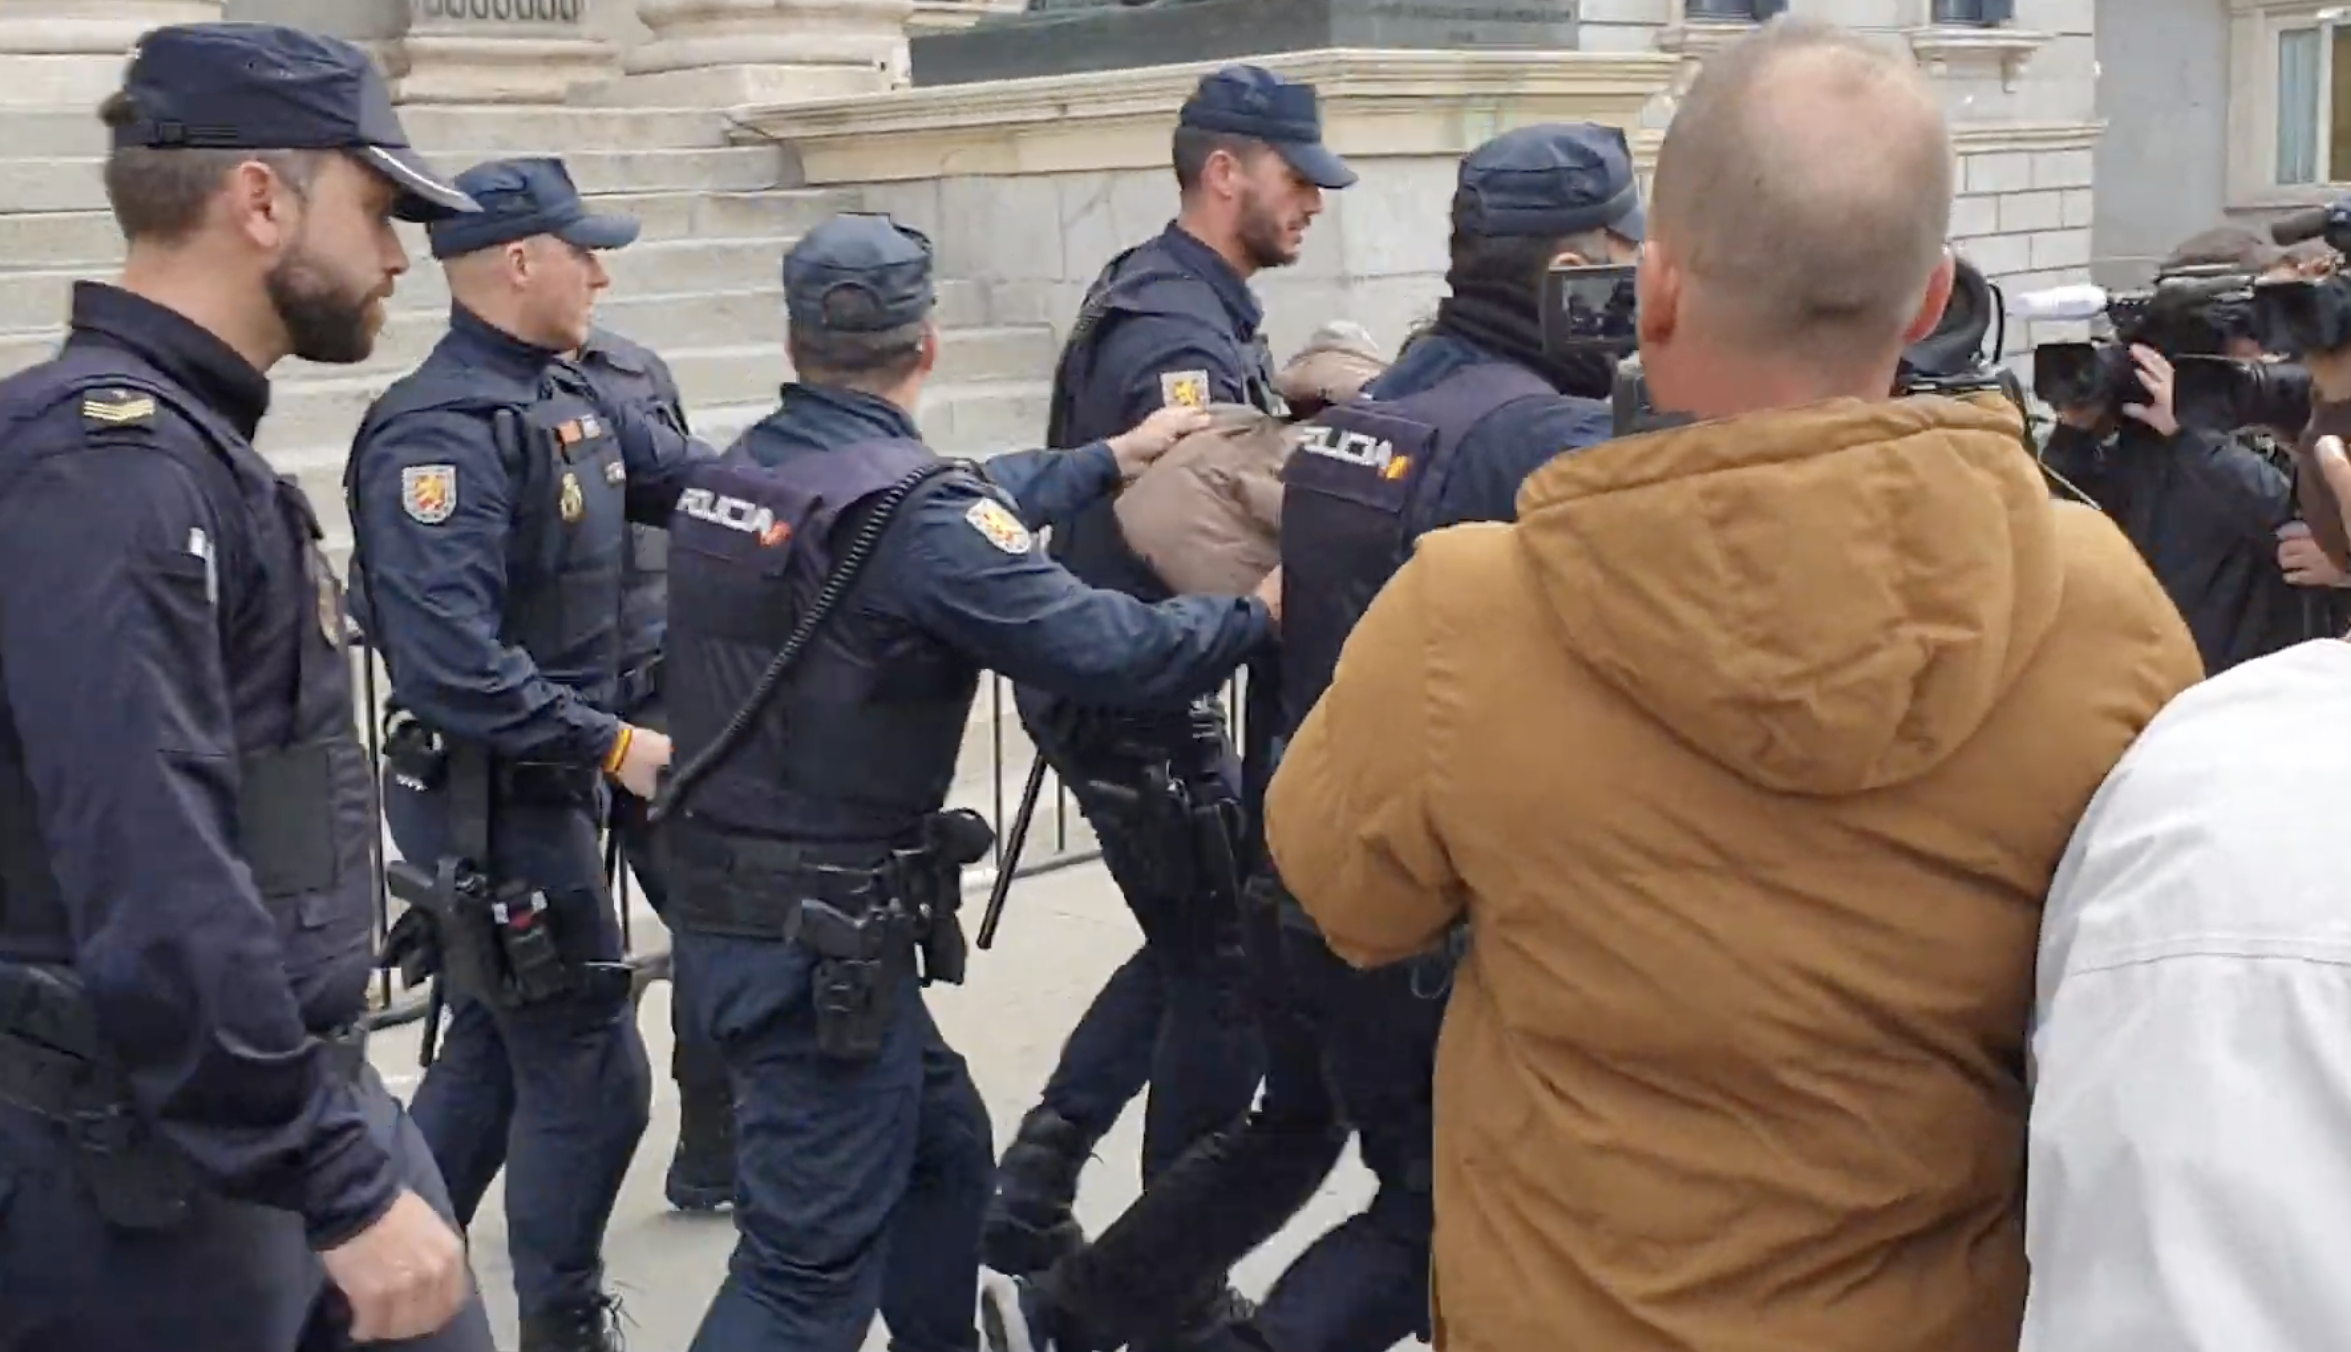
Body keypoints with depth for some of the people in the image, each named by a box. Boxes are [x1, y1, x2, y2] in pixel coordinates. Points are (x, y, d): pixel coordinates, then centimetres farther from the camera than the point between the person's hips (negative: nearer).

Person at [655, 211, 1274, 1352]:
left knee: (942, 1142, 25)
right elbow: (1104, 648, -20)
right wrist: (1261, 613, -3)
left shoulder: (735, 473, 8)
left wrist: (1113, 457, 26)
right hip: (822, 936, -9)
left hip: (726, 908, 9)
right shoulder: (908, 510, -19)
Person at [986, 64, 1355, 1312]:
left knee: (1190, 944, 21)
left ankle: (1034, 1189, 20)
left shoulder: (1156, 294, 12)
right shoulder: (1182, 331, -21)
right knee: (1230, 967, 4)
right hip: (1138, 700, -10)